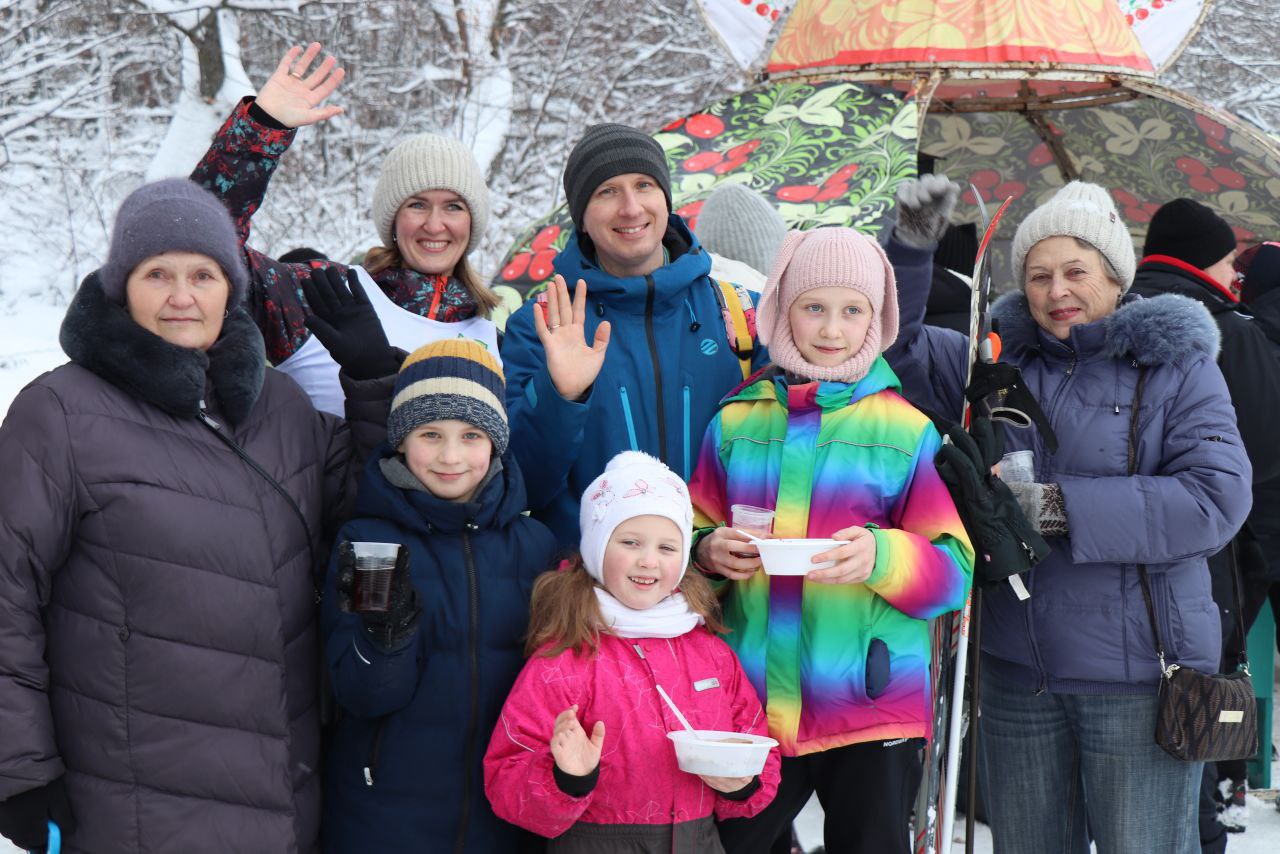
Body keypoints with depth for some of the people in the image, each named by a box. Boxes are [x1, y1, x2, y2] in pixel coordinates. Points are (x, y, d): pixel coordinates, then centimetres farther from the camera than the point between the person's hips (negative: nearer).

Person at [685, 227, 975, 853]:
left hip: (874, 708, -2)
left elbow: (954, 568, -3)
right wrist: (708, 551, -8)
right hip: (749, 702, 2)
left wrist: (881, 557, -21)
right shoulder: (737, 420, 8)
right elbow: (695, 532, 15)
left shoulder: (908, 430, 0)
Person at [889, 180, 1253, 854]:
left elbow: (1217, 498, -15)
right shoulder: (996, 361, 9)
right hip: (1017, 670, 4)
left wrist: (1059, 507, -19)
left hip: (1138, 671, -4)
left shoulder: (1176, 367, -3)